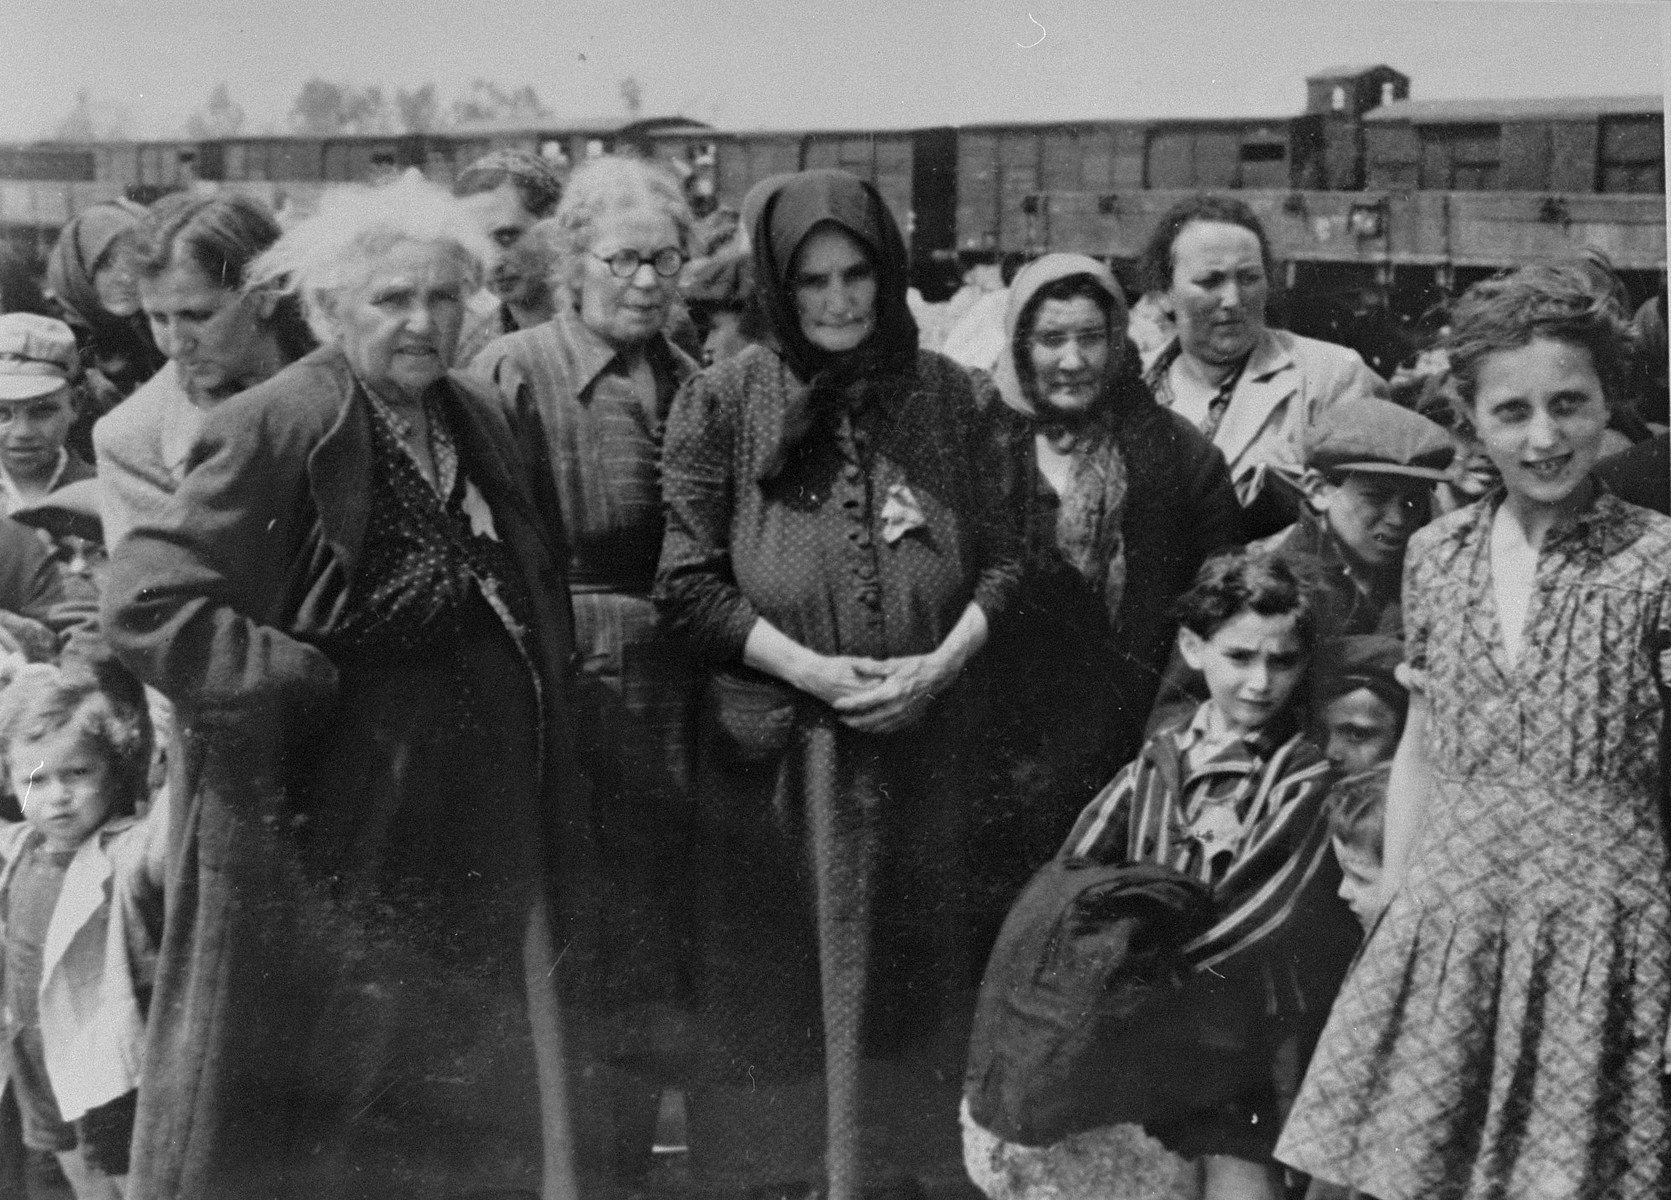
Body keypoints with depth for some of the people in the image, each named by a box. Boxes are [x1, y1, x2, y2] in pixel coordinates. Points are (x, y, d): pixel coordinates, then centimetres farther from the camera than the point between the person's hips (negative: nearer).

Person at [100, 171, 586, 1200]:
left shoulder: (482, 420, 8)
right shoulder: (276, 429, -15)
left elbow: (532, 602, 19)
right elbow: (145, 599, -20)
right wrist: (299, 687, -21)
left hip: (481, 821, 7)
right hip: (328, 826, -7)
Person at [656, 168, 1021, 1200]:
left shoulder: (943, 393, 6)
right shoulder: (725, 401, -1)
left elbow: (1001, 559, 8)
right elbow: (689, 581, -4)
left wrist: (942, 662, -9)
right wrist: (810, 669, -13)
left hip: (922, 742, 2)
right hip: (777, 751, -2)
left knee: (910, 978, 9)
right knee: (778, 989, 4)